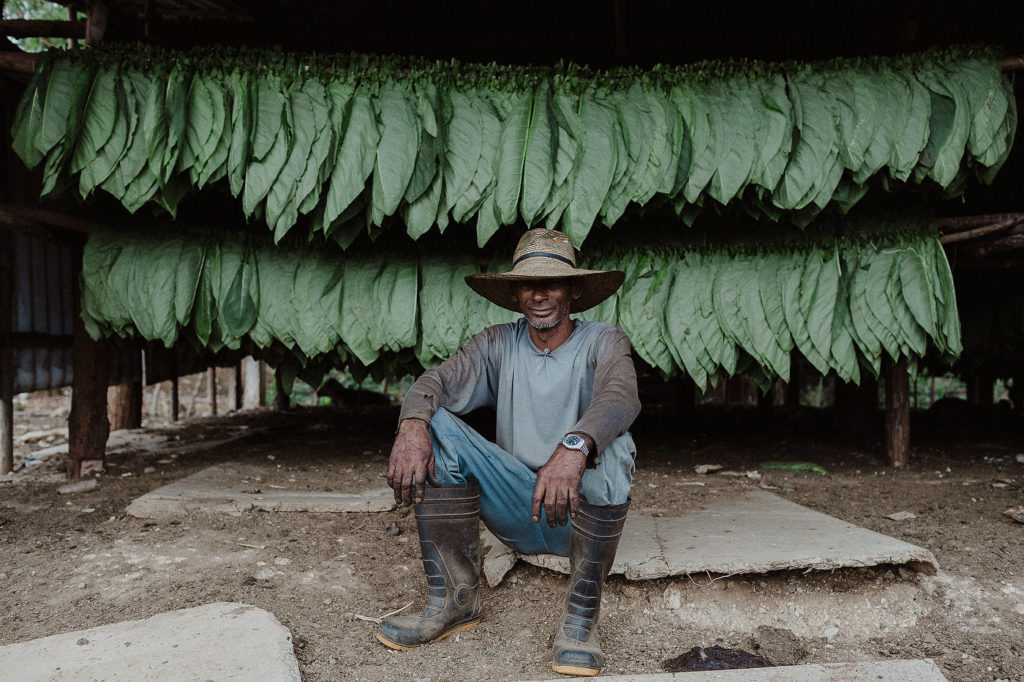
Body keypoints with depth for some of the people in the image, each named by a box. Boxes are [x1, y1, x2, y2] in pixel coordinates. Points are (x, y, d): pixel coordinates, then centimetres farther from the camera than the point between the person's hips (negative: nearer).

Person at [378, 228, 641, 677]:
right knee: (437, 428, -16)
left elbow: (621, 396, -25)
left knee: (613, 448, -33)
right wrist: (412, 424, -32)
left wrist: (574, 447, -46)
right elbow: (438, 381, -9)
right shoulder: (499, 344, 6)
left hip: (579, 514, -2)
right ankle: (455, 600, -15)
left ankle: (580, 617, -22)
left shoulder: (604, 342, -3)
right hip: (515, 513, 3)